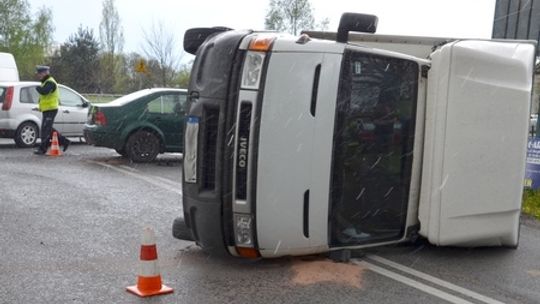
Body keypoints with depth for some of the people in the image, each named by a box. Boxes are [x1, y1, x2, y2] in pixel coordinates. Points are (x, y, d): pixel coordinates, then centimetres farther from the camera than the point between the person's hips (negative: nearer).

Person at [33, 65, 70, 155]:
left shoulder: (50, 82, -15)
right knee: (49, 129, 14)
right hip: (46, 110, 11)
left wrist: (38, 87, -12)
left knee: (45, 129, -7)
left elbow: (44, 91, -33)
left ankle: (42, 149, -2)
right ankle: (64, 141, 19)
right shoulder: (46, 82, 19)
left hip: (50, 110, -11)